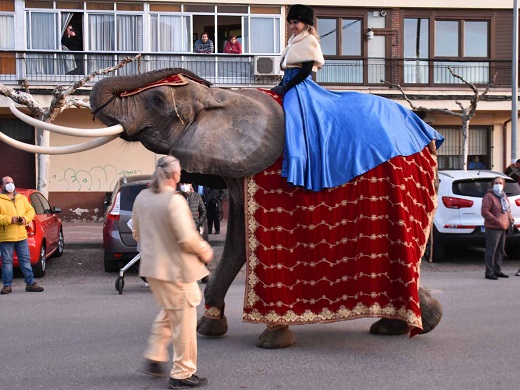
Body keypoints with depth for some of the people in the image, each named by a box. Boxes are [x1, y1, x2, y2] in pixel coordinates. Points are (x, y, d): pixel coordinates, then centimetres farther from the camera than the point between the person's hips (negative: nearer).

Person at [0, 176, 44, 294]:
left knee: (25, 260, 6)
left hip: (21, 236, 4)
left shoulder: (22, 198, 15)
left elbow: (31, 211, 15)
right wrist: (10, 219, -20)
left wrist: (25, 219, -5)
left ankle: (30, 283, 10)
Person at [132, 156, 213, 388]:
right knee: (184, 319, 5)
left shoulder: (142, 197, 3)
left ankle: (154, 358, 27)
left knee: (167, 312, 26)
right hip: (176, 269, -8)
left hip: (152, 267, 8)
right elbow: (187, 238, -24)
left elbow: (136, 233, 13)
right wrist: (206, 252, -7)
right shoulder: (175, 201, -21)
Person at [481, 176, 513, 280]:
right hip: (493, 228, -9)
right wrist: (496, 221, -22)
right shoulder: (489, 196, -11)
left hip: (502, 228, 9)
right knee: (491, 251, -7)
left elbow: (507, 210, 32)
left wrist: (509, 217, 11)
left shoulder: (504, 197, 17)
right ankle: (489, 273, -5)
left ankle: (497, 271, 22)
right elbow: (484, 211, -19)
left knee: (500, 251, 13)